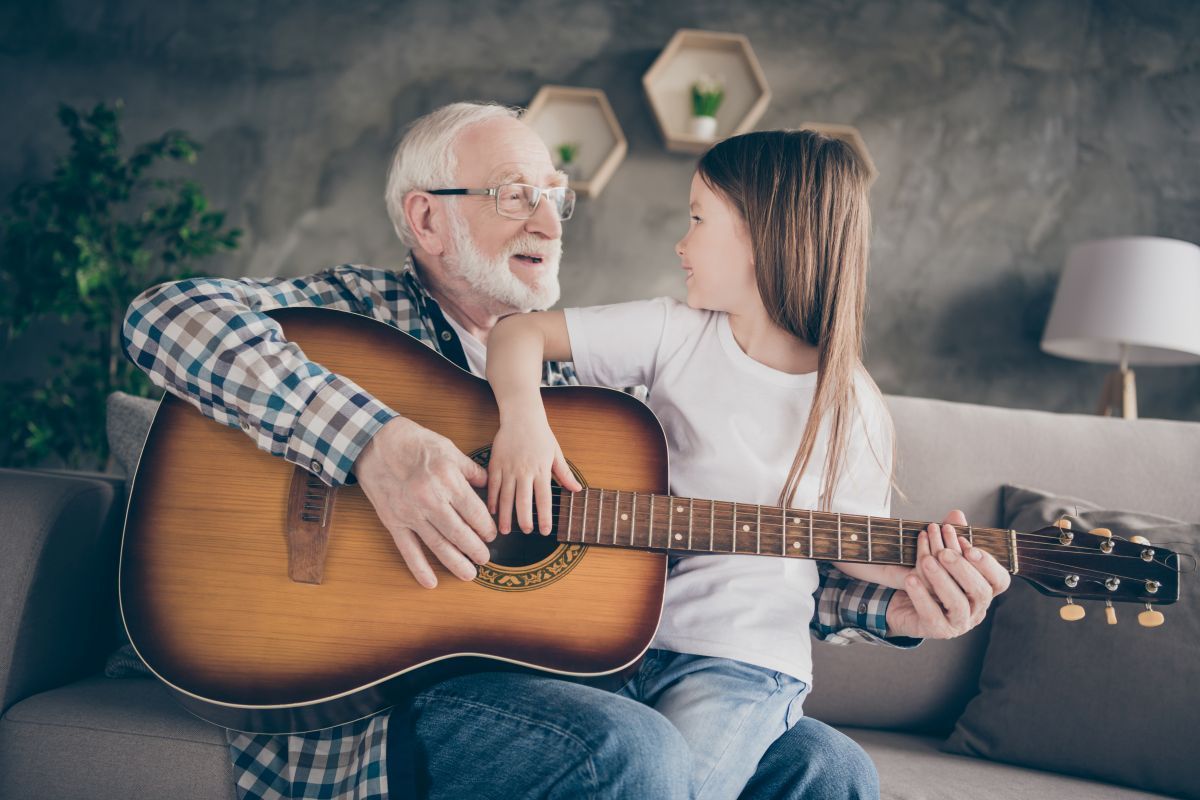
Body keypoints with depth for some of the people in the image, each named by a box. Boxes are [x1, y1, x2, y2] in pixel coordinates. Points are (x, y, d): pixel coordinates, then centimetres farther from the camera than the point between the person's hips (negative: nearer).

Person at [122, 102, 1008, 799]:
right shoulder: (362, 312, 1)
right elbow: (167, 315, -17)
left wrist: (891, 607, -1)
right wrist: (374, 441, -27)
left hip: (553, 686, 6)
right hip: (371, 713, -5)